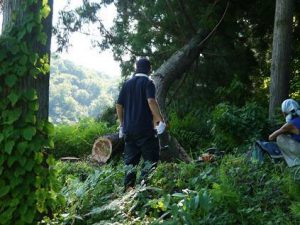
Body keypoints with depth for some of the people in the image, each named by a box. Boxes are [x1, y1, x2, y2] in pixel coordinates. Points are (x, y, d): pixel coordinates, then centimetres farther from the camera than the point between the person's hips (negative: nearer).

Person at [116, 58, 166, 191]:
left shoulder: (127, 83, 11)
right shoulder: (147, 82, -6)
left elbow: (119, 105, 11)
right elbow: (151, 101, -22)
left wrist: (122, 124, 20)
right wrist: (161, 120, -16)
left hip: (128, 129, 6)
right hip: (145, 128, -6)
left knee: (130, 159, 11)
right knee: (150, 158, 3)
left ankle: (128, 187, 10)